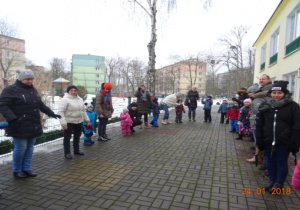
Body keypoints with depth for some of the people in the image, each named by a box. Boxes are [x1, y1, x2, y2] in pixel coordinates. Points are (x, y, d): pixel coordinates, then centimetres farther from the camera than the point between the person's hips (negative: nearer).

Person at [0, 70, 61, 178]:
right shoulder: (11, 90, -8)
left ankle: (26, 168, 23)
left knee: (30, 147, 11)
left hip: (33, 125, 7)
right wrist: (12, 118, -29)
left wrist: (51, 113, 19)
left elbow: (40, 104, 23)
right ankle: (17, 170, 19)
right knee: (20, 148, -2)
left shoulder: (33, 90, 14)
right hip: (20, 126, -7)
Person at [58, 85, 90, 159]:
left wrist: (87, 120, 14)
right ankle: (67, 153, 16)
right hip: (69, 122, -7)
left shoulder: (80, 99, 10)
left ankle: (76, 150, 35)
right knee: (67, 138, 4)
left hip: (79, 122, 7)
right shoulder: (65, 100, -13)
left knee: (77, 137, 19)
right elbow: (60, 112, -18)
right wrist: (63, 123, -24)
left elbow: (83, 110, 17)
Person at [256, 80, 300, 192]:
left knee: (282, 163, 10)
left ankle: (279, 183, 26)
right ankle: (272, 180, 33)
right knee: (270, 162, 15)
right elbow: (259, 124, 4)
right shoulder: (265, 106, 3)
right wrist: (259, 140, 1)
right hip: (269, 141, 3)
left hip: (284, 142, -3)